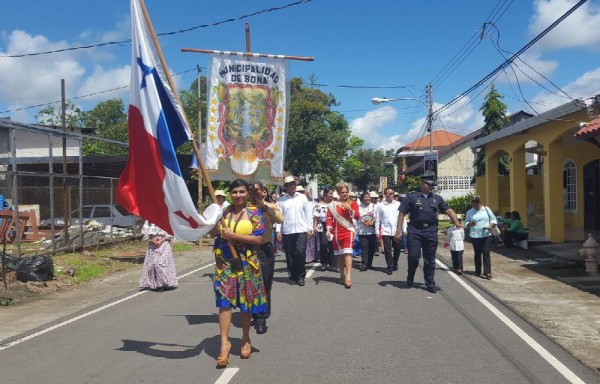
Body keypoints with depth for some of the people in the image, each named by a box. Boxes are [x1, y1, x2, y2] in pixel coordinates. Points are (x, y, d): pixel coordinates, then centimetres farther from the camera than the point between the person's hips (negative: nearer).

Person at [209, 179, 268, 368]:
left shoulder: (254, 212, -3)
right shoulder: (223, 211, 5)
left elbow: (258, 239, -11)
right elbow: (213, 234, 5)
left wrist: (234, 235, -17)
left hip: (246, 263, -1)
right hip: (225, 262, 1)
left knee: (246, 301, 9)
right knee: (224, 300, -7)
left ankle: (245, 339, 28)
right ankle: (224, 343, -4)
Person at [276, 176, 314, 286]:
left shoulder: (302, 197, 7)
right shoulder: (281, 200, 5)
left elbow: (308, 213, 7)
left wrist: (310, 229, 2)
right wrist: (278, 231, -3)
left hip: (301, 230, 0)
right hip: (287, 231, 1)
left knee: (300, 253, -9)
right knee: (290, 255, 4)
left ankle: (301, 276, 6)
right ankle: (292, 276, 17)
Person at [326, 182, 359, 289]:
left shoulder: (353, 204, 6)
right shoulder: (333, 204, 7)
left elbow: (357, 217, -4)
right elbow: (329, 217, 2)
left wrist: (350, 209, -19)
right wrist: (328, 229, -9)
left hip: (348, 231, -2)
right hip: (336, 232, 2)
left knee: (347, 253, -15)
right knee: (339, 254, 10)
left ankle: (348, 277, -22)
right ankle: (342, 276, 21)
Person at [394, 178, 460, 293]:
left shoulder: (437, 198, 14)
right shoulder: (412, 197, 3)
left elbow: (448, 210, 6)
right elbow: (402, 214, 0)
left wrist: (456, 221, -13)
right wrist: (398, 231, -7)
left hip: (431, 232, 3)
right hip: (415, 231, -3)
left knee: (430, 259, 7)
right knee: (413, 256, -6)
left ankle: (430, 283, 18)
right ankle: (410, 277, 21)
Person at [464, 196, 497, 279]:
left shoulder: (486, 209, 5)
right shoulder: (469, 212, 7)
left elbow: (493, 219, 8)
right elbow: (466, 223, 10)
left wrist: (490, 225, -11)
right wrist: (470, 224, -12)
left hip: (486, 235, -1)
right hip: (475, 236, 1)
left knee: (486, 253, -6)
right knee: (477, 254, 8)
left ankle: (487, 272, -7)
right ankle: (478, 272, 18)